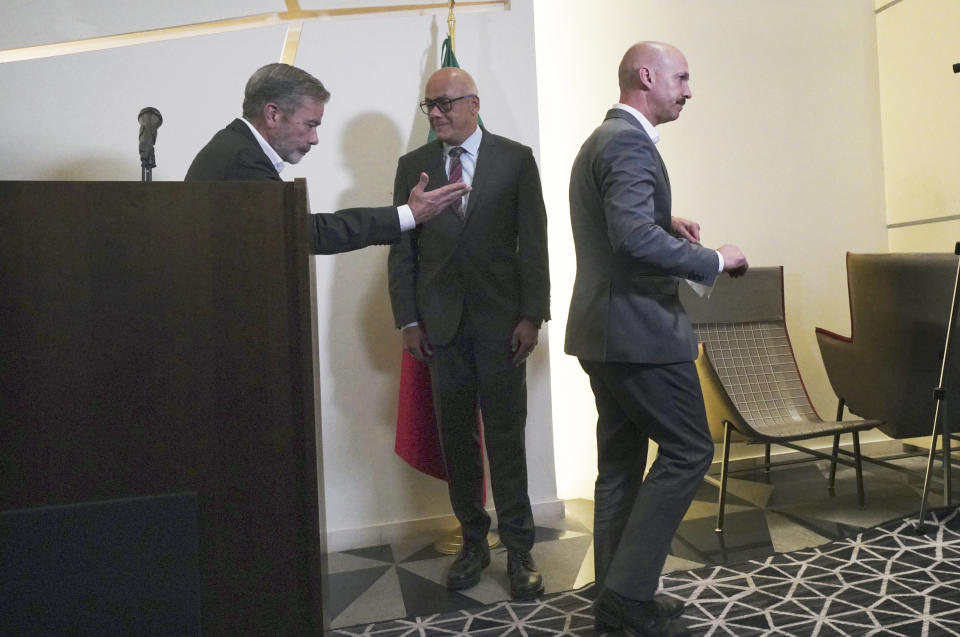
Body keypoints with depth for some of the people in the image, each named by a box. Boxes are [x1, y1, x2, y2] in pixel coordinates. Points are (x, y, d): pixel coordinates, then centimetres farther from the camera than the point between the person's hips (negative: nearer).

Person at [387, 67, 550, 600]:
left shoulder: (515, 159, 3)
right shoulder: (412, 166, 9)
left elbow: (533, 242, 0)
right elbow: (402, 249, 7)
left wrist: (531, 315, -7)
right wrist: (408, 320, 0)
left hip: (501, 321, -2)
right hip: (441, 324, 2)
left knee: (506, 436, 2)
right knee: (456, 438, 8)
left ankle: (518, 549, 15)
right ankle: (473, 541, 23)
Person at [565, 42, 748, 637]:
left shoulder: (602, 138, 19)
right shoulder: (630, 142, -14)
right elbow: (636, 238, -27)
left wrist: (665, 219, 15)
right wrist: (714, 260, -15)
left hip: (605, 329, 11)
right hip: (638, 328, -10)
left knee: (621, 463, 13)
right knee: (689, 451, -1)